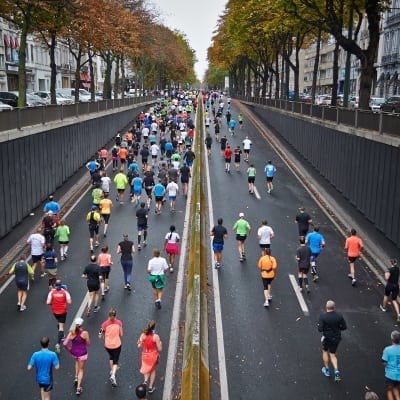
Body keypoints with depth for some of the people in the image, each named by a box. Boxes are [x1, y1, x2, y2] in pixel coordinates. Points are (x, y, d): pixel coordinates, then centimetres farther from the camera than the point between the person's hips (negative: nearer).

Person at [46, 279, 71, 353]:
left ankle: (61, 336, 46)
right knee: (61, 326, 0)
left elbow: (48, 302, -16)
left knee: (59, 322, 30)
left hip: (55, 311, 2)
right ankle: (58, 343, -14)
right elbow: (69, 302, -14)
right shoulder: (65, 292, -10)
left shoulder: (52, 292, -8)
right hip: (63, 311, -2)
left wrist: (52, 303, 6)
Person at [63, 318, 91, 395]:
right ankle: (78, 388, 14)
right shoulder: (85, 333, -18)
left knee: (77, 361, 38)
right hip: (82, 353, -3)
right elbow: (88, 344, -8)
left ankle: (76, 377, 34)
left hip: (74, 352, 3)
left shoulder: (71, 332, -13)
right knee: (81, 369, 15)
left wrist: (68, 349, 2)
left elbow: (65, 344, -15)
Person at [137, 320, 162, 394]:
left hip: (145, 355, 2)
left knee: (147, 369, 28)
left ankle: (145, 380, 4)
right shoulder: (156, 337, -21)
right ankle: (150, 387, 28)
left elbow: (139, 346, -8)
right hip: (153, 356, -2)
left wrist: (139, 341, 13)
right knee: (153, 371, 22)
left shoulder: (143, 335, -14)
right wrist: (160, 343, 4)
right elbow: (159, 349, -15)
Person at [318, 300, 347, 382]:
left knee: (325, 351, 24)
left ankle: (327, 370, 32)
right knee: (332, 354, 18)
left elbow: (320, 329, -22)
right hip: (337, 337, 3)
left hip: (327, 337, -2)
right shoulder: (339, 315, -12)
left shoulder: (323, 316, -21)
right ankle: (336, 370, -2)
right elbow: (344, 327, -6)